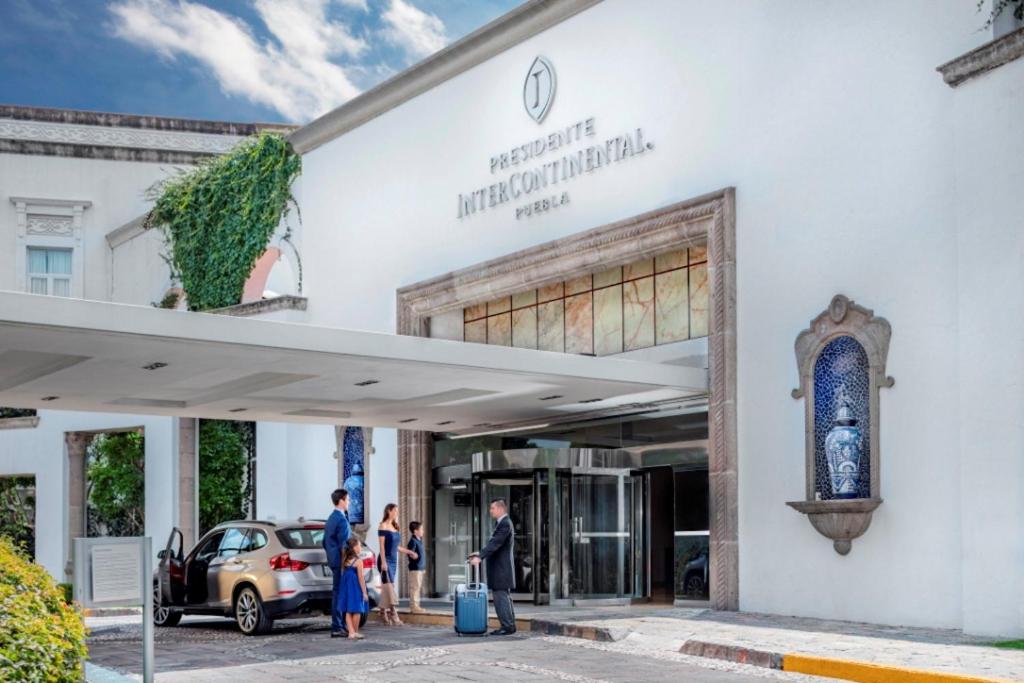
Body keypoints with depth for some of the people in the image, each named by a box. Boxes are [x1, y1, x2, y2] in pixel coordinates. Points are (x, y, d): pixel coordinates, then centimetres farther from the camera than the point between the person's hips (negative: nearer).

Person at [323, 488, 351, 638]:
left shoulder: (331, 519, 14)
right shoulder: (342, 520, -17)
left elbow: (325, 542, 21)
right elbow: (343, 544, -20)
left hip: (333, 560, 10)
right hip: (341, 561, -10)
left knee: (337, 592, 14)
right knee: (340, 592, -7)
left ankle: (340, 625, 19)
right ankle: (337, 627, -5)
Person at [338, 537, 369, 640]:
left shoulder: (345, 560, 6)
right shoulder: (358, 561, -11)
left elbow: (343, 575, 7)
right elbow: (361, 578, -12)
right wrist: (364, 592, -7)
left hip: (346, 587, 6)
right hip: (356, 588, -6)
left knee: (348, 611, 7)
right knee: (357, 611, 5)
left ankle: (351, 632, 3)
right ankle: (355, 632, 11)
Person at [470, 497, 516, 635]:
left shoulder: (505, 524, -16)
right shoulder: (501, 523, 16)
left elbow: (495, 543, -25)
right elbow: (494, 544, 21)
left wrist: (480, 557, -29)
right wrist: (481, 553, 12)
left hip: (501, 570, -10)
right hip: (499, 569, 10)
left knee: (501, 597, -9)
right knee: (504, 597, 12)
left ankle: (508, 626, -7)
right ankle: (509, 625, 17)